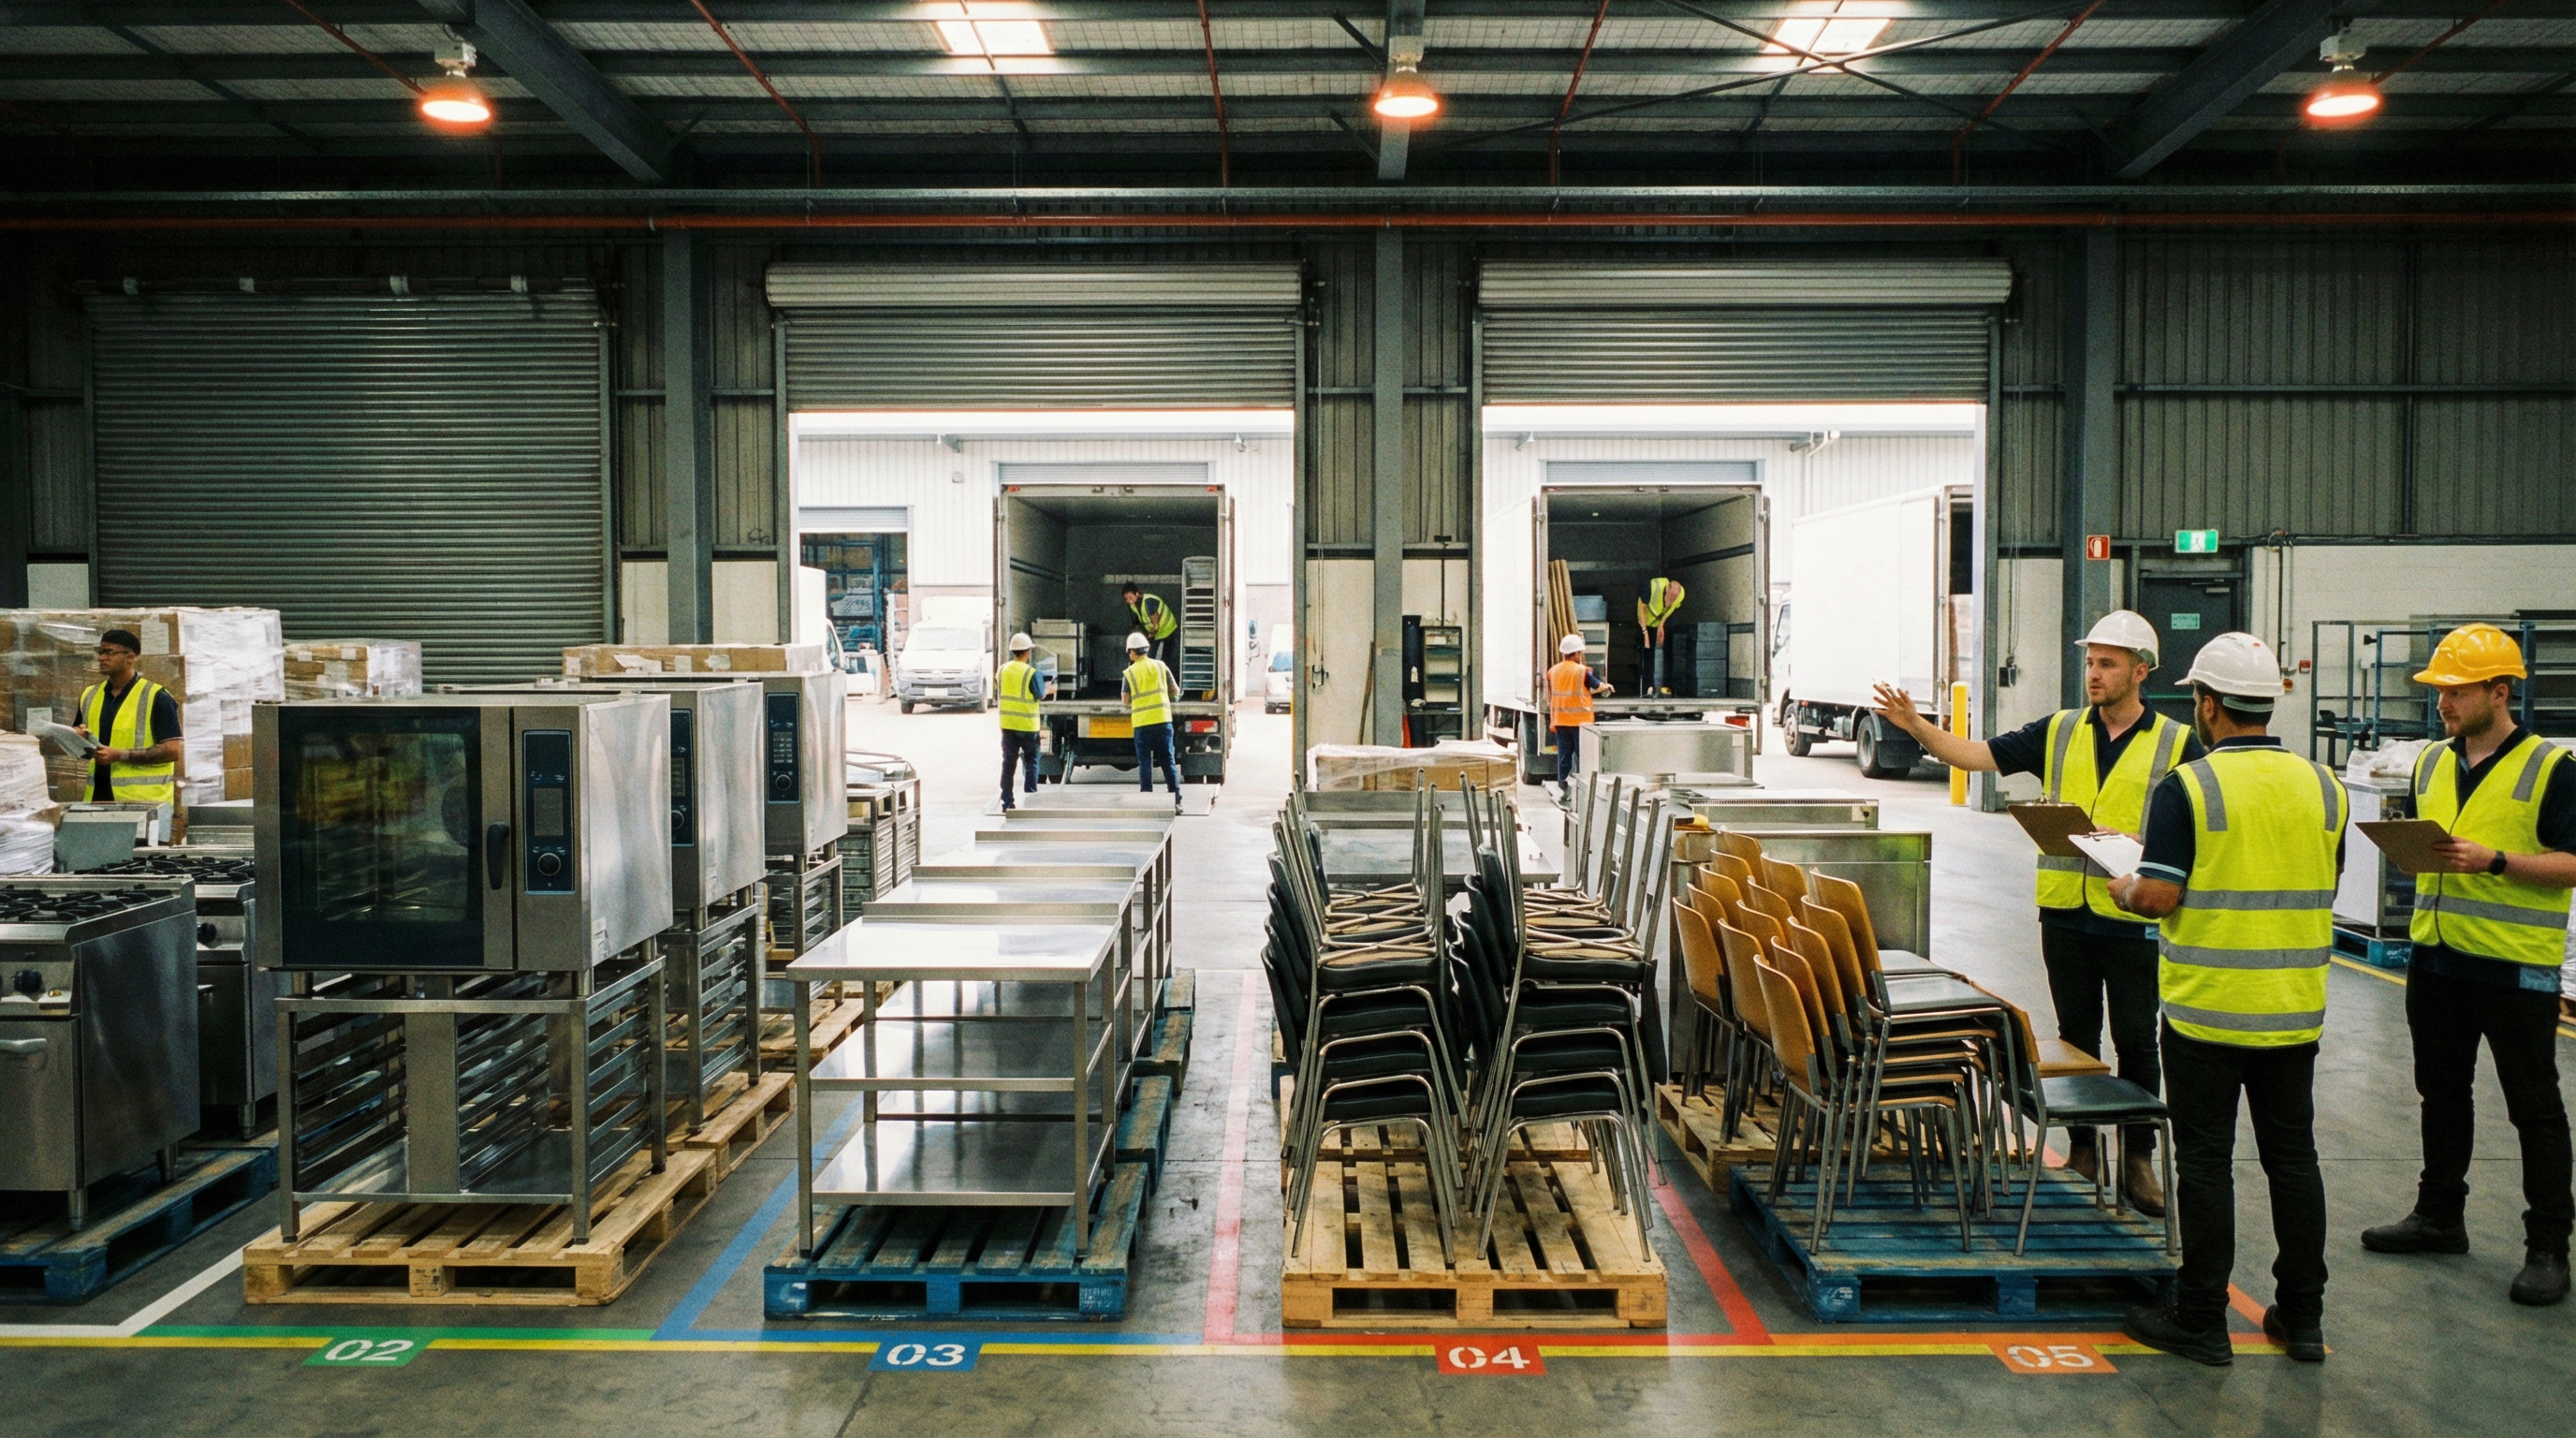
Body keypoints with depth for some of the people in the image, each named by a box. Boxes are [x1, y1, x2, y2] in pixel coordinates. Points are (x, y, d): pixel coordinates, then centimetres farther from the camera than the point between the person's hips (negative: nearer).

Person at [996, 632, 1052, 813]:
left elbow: (999, 691, 12)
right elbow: (1040, 695, -7)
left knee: (1008, 763, 9)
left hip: (1007, 724, 4)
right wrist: (1049, 690, 13)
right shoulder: (1032, 673, -14)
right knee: (1031, 763, 8)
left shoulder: (1003, 670, 1)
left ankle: (1006, 803, 8)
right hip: (1027, 725, -4)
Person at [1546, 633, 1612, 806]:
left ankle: (1563, 791, 11)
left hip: (1560, 720, 5)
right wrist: (1607, 686, 29)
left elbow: (1550, 697, 11)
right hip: (1580, 720, -5)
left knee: (1564, 755, 9)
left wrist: (1552, 720, 19)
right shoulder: (1582, 671, -10)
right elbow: (1597, 687, 6)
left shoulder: (1553, 671, 5)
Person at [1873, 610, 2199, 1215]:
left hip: (2135, 919, -3)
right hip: (2066, 913, 3)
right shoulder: (2058, 731, 7)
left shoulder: (2176, 744, -1)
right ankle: (2082, 1149, 24)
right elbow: (1977, 755, 2)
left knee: (2136, 1041, 4)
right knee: (2075, 1037, 12)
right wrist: (1915, 725, -12)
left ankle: (2138, 1159, 16)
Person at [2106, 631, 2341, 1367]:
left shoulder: (2188, 787, -14)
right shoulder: (2323, 786, 3)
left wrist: (2124, 889, 2)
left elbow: (2159, 897, -18)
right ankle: (2302, 1318, 23)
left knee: (2206, 1162, 3)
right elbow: (2326, 887, 13)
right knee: (2293, 1159, 14)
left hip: (2207, 1009, -5)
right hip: (2296, 1010, 5)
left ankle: (2201, 1319, 10)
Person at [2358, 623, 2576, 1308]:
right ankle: (2439, 1215, 30)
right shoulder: (2432, 761, 10)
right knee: (2442, 1092, 16)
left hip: (2518, 964, -6)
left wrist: (2494, 861, -24)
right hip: (2436, 956, 7)